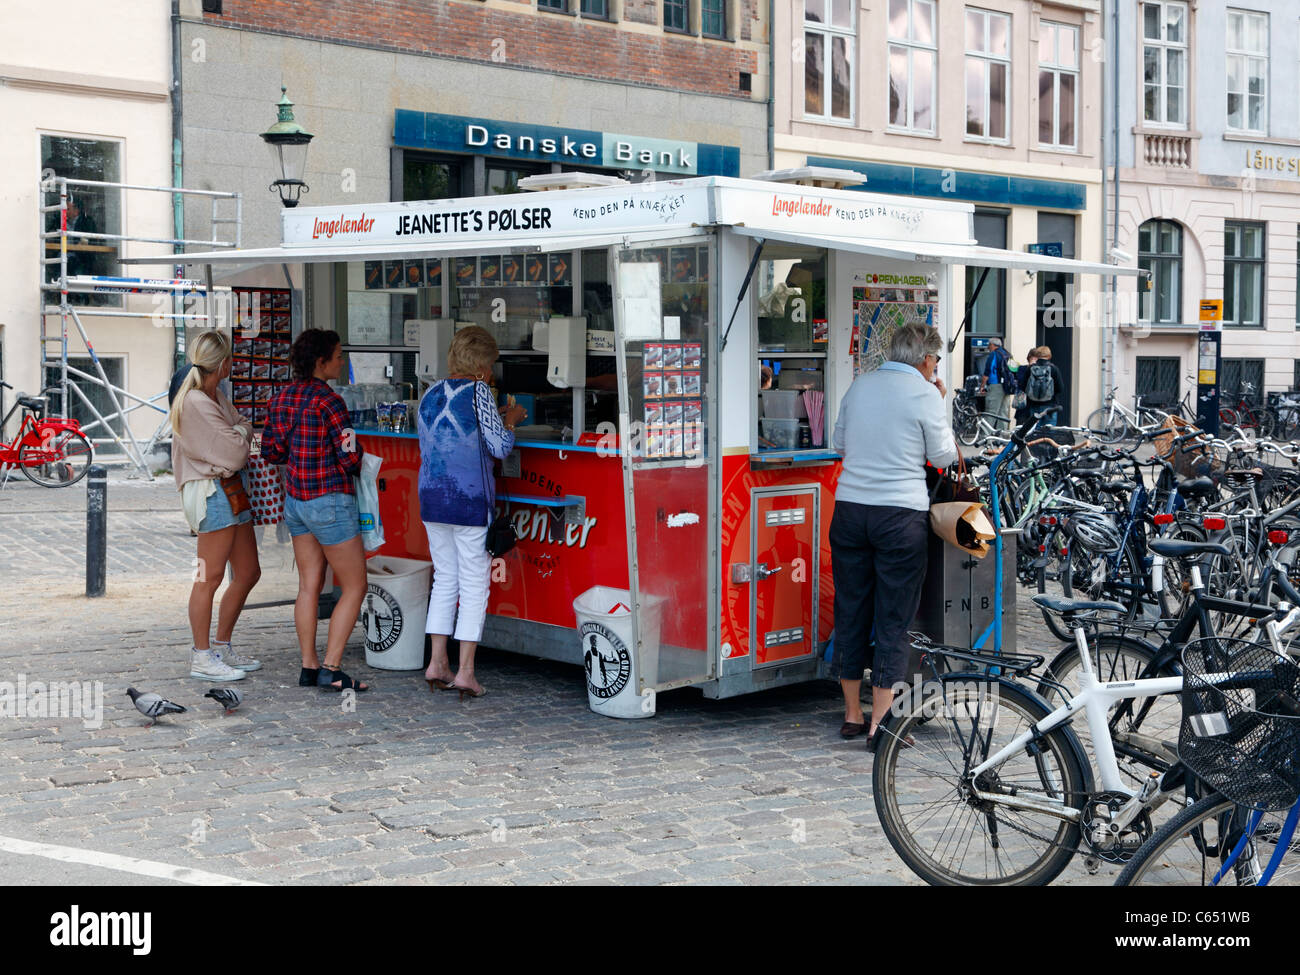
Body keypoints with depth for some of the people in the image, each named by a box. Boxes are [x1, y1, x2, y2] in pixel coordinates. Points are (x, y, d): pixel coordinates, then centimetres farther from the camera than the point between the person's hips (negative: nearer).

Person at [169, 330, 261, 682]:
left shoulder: (216, 397, 16)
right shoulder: (195, 402, -15)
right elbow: (233, 451, -17)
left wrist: (240, 431, 0)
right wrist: (242, 432, 2)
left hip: (232, 492, 10)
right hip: (214, 494, -10)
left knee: (248, 572, 13)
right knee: (210, 576, -5)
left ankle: (222, 647, 23)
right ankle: (201, 657, 2)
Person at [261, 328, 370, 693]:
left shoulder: (281, 399, 6)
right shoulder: (328, 401, -17)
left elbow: (270, 451, 13)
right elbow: (350, 458, -18)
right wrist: (358, 465, 4)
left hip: (294, 499, 8)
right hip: (329, 501, -8)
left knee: (309, 585, 11)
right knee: (355, 586, 1)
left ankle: (308, 667, 13)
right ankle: (331, 669, -3)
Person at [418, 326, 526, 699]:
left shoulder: (431, 395, 11)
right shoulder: (478, 391, -9)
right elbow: (500, 447, -9)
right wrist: (509, 420, 11)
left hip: (432, 499, 6)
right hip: (470, 501, -6)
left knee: (444, 580, 15)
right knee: (474, 586, 0)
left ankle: (437, 664, 15)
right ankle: (465, 672, -1)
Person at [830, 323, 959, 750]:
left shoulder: (859, 386, 10)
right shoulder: (925, 394, -6)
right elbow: (944, 456, 2)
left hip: (850, 508, 5)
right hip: (901, 513, -5)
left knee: (851, 612, 11)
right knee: (893, 618, 1)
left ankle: (852, 714, 21)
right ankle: (879, 723, 1)